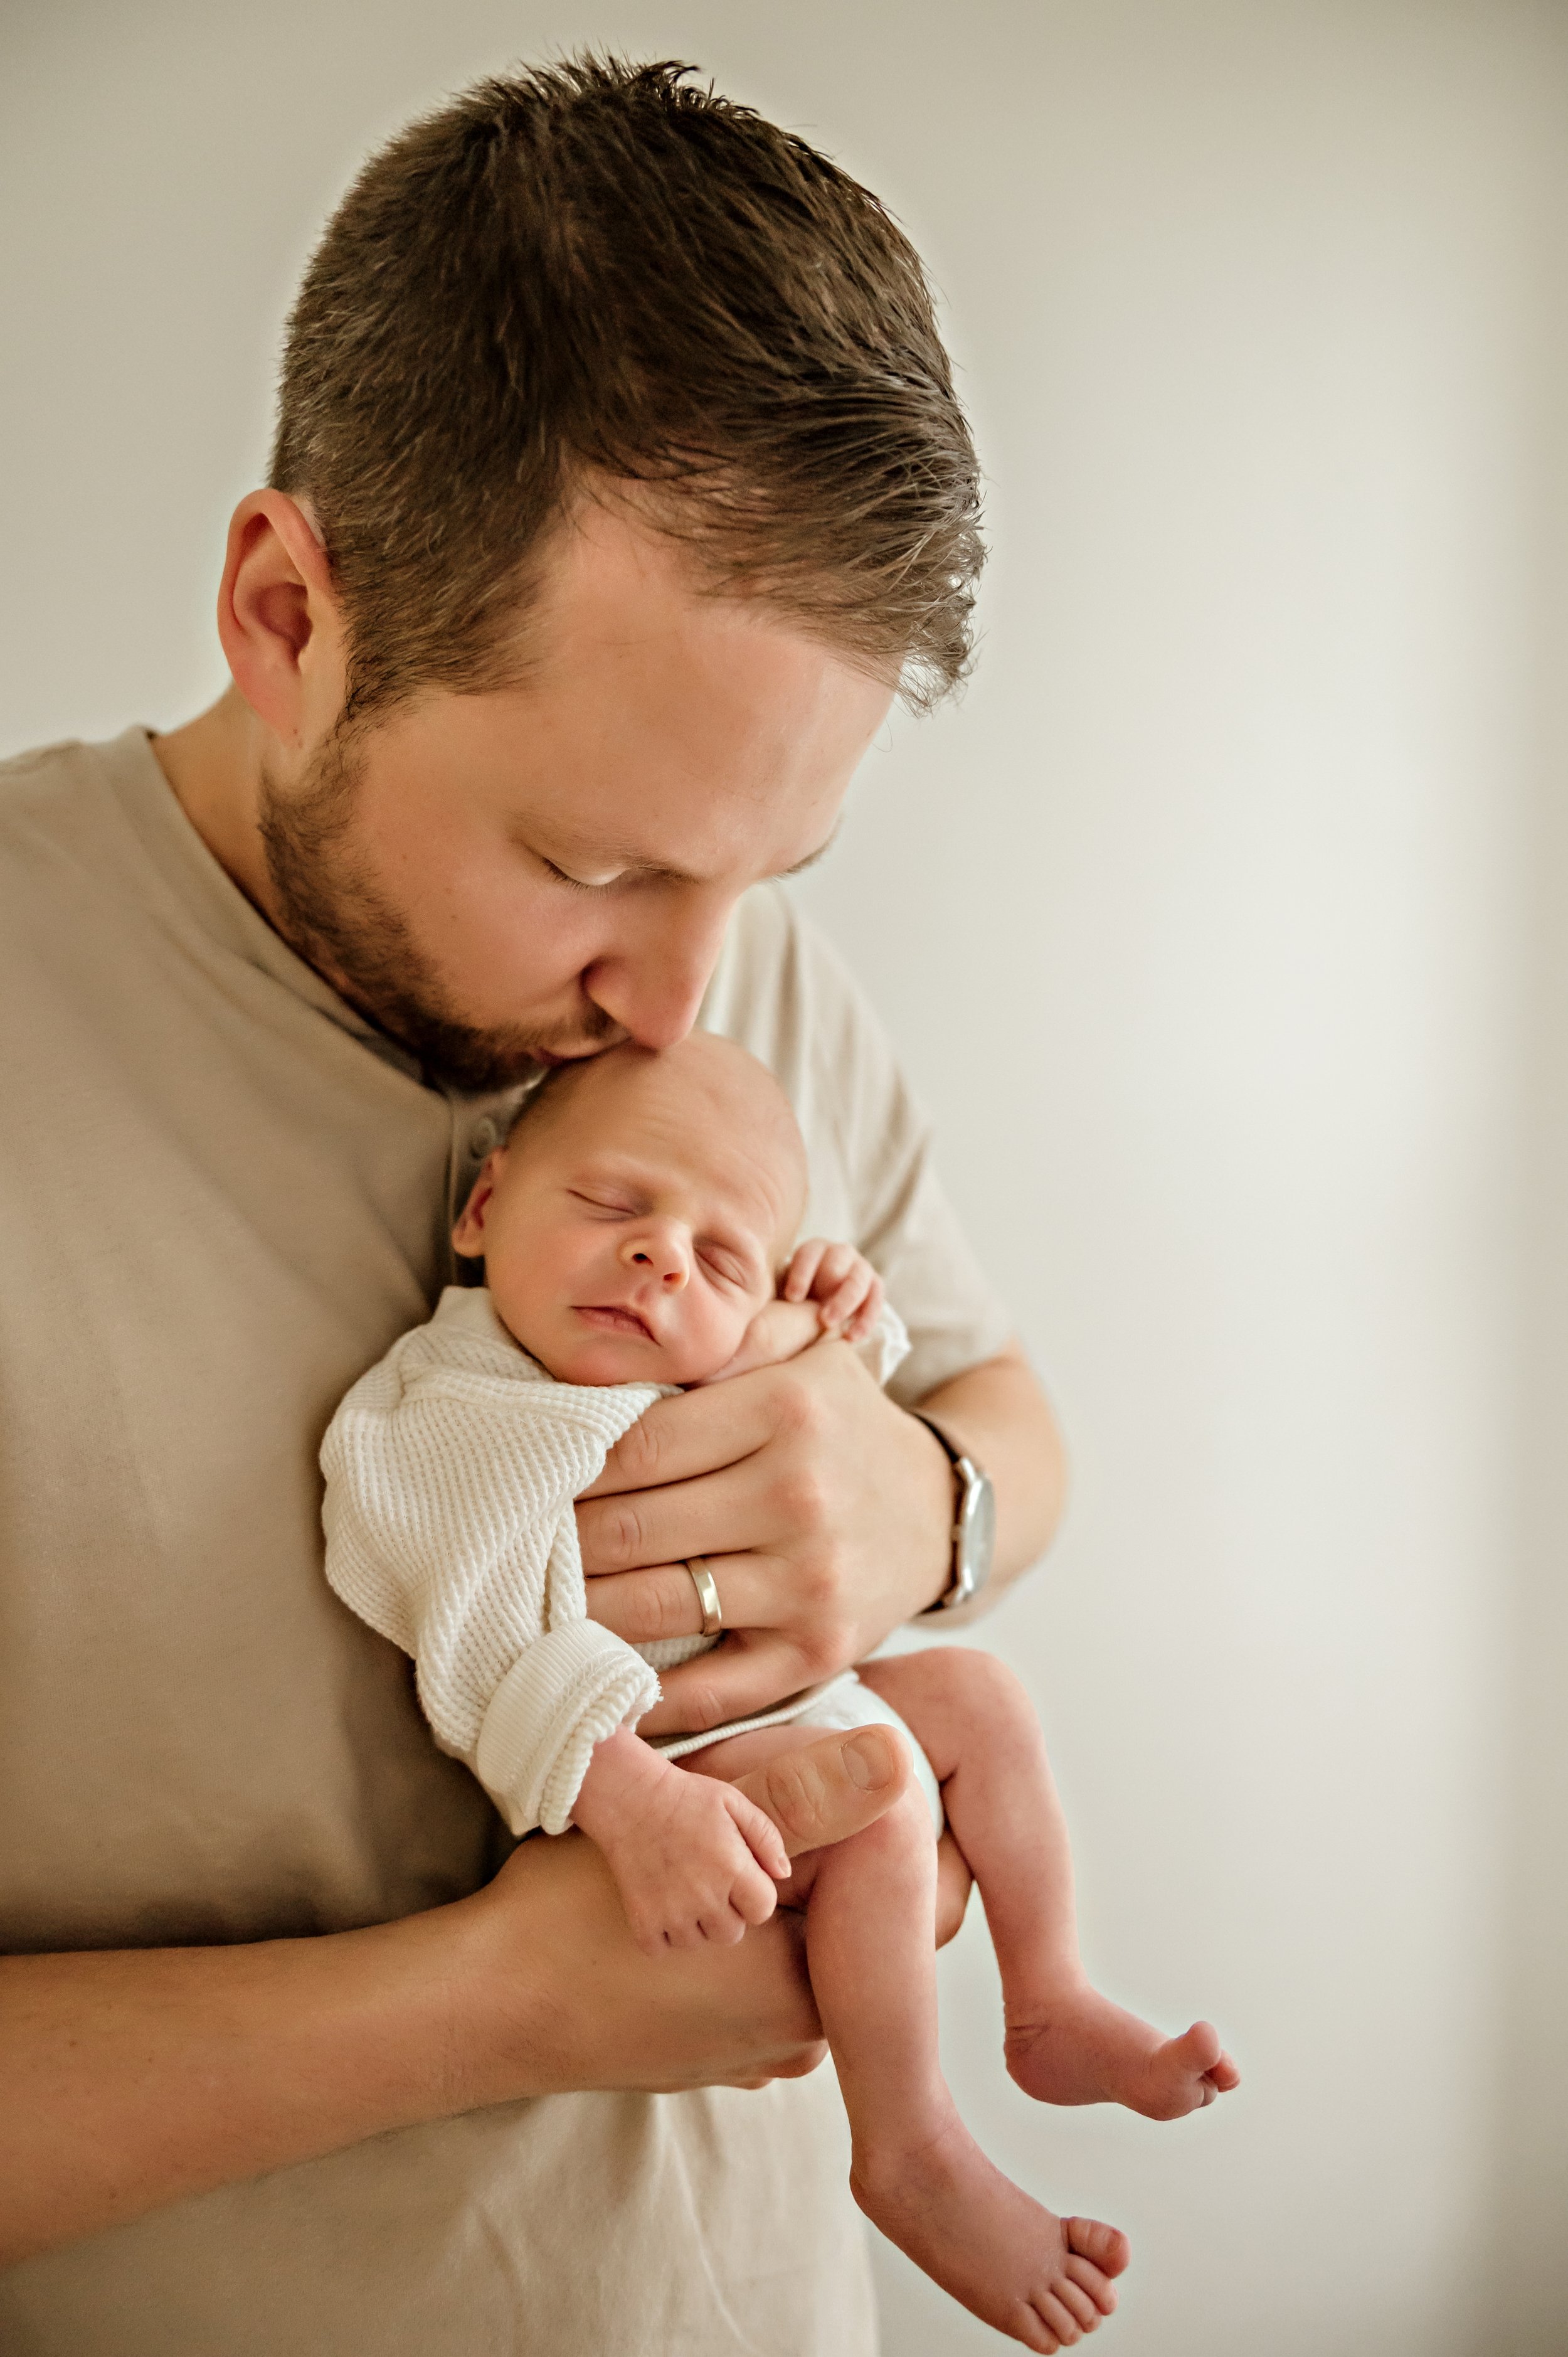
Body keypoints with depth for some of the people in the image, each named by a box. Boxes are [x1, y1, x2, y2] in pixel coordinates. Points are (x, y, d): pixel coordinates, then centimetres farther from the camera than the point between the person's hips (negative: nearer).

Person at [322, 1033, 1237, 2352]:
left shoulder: (718, 1372, 2)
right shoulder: (448, 1422, -23)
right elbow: (498, 1654, -33)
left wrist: (842, 1329, -3)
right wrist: (632, 1801, -45)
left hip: (767, 1706, 9)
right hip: (619, 1771, -9)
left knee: (974, 1695, 9)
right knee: (874, 1790, -25)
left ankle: (1054, 2012, 19)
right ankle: (912, 2156, -10)